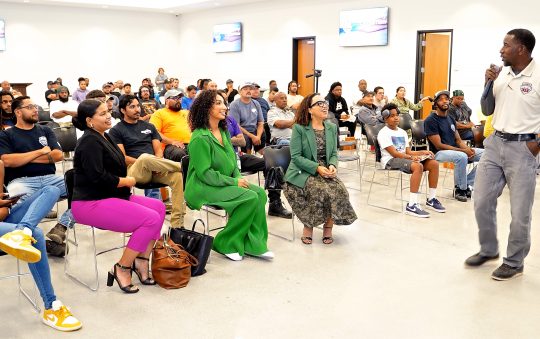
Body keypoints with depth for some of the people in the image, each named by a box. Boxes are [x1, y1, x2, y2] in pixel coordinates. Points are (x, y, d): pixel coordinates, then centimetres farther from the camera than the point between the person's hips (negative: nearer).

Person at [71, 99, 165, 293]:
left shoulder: (104, 137, 16)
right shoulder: (90, 141, -15)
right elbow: (97, 177, -25)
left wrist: (126, 180, 2)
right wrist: (127, 181, -10)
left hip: (109, 197, 10)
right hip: (91, 204, -10)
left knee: (159, 207, 1)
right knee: (152, 219, -20)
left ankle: (141, 260, 2)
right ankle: (122, 269, -8)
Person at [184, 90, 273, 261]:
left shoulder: (224, 132, 11)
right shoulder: (200, 138, -16)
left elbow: (233, 162, 18)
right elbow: (205, 173, -19)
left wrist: (239, 178, -2)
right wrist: (233, 182, -17)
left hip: (226, 182, 8)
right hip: (203, 188, -8)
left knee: (260, 193, -12)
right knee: (250, 197, -23)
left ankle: (253, 244, -7)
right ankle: (227, 244, -8)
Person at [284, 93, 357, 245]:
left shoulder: (332, 128, 11)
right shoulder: (299, 128, -5)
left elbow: (334, 153, 12)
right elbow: (296, 157, -10)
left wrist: (332, 166, -11)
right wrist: (317, 168, -20)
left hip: (325, 171, 5)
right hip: (303, 172, -4)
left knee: (339, 190, -24)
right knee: (321, 190, -32)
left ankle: (328, 227, -5)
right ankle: (308, 227, -9)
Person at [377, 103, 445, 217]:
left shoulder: (402, 132, 21)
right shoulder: (383, 133, -5)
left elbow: (408, 151, 14)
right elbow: (393, 153, -15)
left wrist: (423, 152, -2)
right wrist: (410, 157, -27)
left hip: (405, 158, 8)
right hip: (390, 161, -8)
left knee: (434, 164, -10)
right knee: (418, 166, -35)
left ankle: (431, 199, 0)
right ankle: (411, 205, -37)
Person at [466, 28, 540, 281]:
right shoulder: (501, 75, 4)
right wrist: (488, 84, -3)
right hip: (495, 143, 6)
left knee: (520, 212, 4)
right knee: (482, 201, 11)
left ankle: (514, 263, 21)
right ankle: (488, 250, 31)